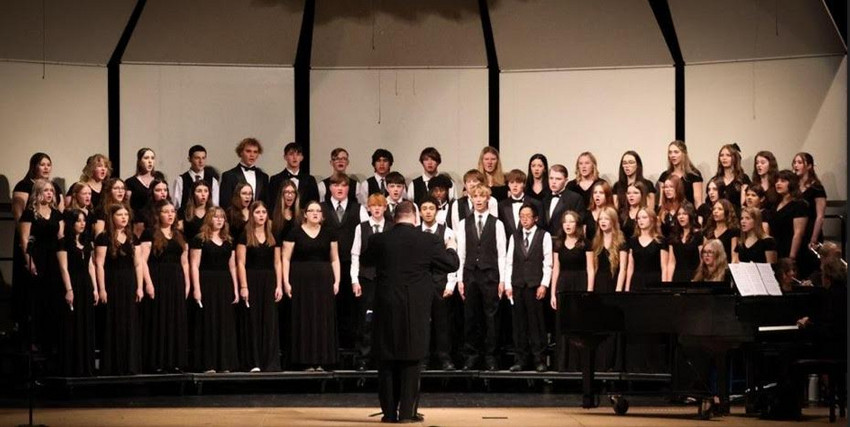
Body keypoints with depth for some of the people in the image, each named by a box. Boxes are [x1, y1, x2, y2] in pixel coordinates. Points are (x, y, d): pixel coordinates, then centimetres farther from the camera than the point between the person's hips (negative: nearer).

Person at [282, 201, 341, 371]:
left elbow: (334, 259, 9)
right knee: (304, 319, -1)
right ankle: (307, 360, 2)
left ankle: (321, 360, 6)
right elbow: (286, 258, -1)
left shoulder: (329, 233, 9)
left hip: (323, 280, 2)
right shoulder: (295, 233, 1)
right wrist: (286, 282, -9)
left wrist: (336, 281, 0)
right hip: (301, 281, -2)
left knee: (323, 319, 2)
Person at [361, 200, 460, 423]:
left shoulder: (380, 240, -2)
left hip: (386, 307, 2)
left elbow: (366, 260, 17)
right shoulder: (428, 241, -8)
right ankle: (407, 411, 2)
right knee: (411, 359, 5)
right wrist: (450, 248, 21)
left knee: (387, 359, 9)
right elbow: (452, 264, 1)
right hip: (415, 308, -2)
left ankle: (389, 411, 9)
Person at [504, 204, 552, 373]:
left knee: (536, 323, -3)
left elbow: (548, 262, -2)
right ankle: (519, 360, 7)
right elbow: (509, 262, 11)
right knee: (519, 323, 4)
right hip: (517, 285, 3)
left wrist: (544, 285, -8)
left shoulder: (544, 236, 2)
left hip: (535, 286, -3)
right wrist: (508, 285, 4)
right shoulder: (514, 236, 12)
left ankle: (539, 360, 1)